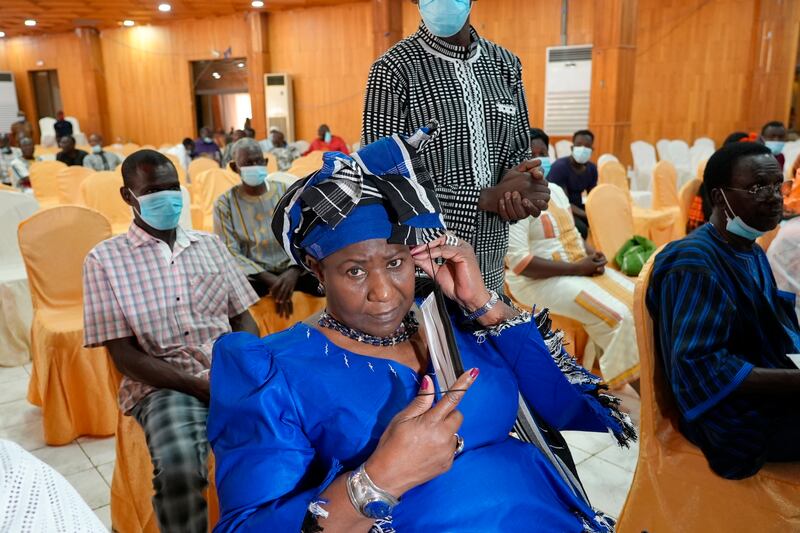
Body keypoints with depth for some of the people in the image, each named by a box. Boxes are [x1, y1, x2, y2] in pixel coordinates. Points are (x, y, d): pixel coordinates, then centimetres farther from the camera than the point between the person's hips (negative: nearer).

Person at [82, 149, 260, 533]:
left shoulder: (209, 245, 13)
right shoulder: (105, 259, 2)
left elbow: (243, 319, 12)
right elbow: (125, 356, -3)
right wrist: (199, 386, -14)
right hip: (163, 386, -3)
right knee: (179, 469, -34)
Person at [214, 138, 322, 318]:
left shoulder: (285, 191, 6)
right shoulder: (225, 203, 1)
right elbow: (230, 252, -6)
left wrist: (293, 271, -21)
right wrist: (270, 279, -19)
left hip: (291, 267, 2)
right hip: (252, 274, -1)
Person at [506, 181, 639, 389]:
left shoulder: (555, 190, 10)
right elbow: (520, 263, -24)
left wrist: (592, 254, -3)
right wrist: (577, 268, -21)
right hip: (540, 280, -8)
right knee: (617, 314, -20)